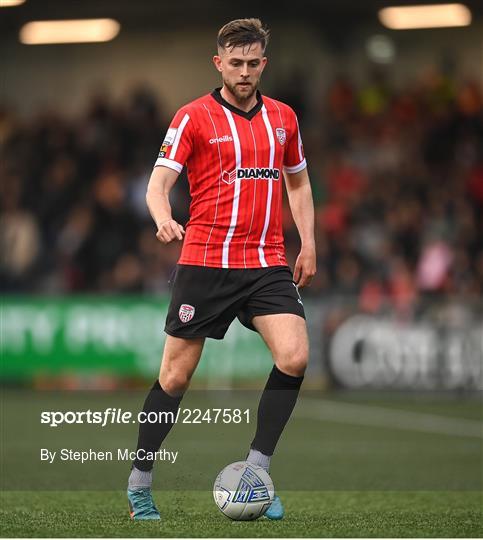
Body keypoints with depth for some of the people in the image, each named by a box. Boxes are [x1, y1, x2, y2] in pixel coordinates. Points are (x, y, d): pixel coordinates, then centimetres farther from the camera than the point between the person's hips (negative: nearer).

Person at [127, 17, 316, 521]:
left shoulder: (283, 117, 12)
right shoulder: (193, 117, -2)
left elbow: (298, 181, 24)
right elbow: (158, 182, -8)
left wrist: (307, 243, 15)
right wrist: (163, 219, -29)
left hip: (268, 262, 3)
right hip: (205, 261, -3)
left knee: (294, 356, -16)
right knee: (176, 374, 1)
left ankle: (256, 471, -3)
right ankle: (139, 484, 16)